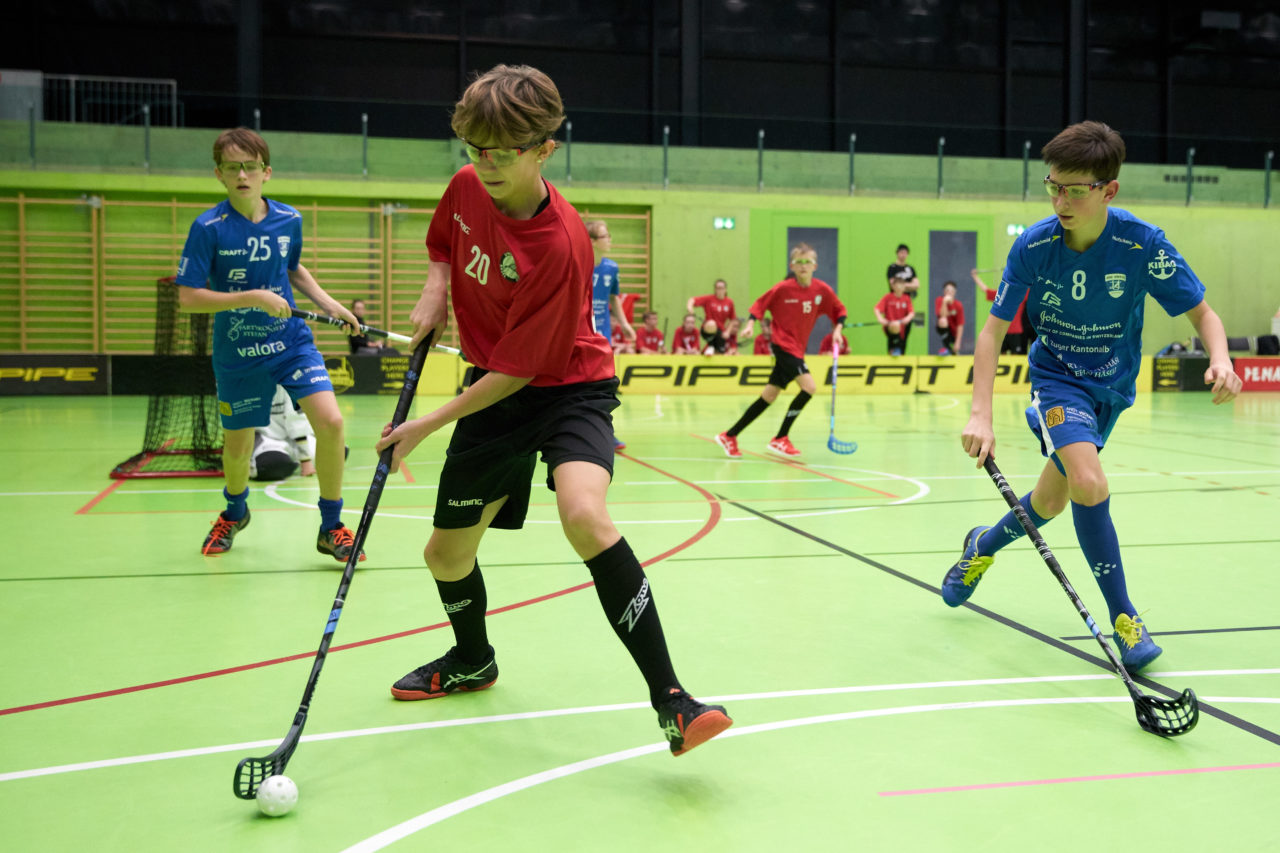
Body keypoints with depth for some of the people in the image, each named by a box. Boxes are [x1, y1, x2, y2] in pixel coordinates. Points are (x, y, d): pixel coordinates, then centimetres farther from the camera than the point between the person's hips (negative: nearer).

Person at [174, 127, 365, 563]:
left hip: (291, 342, 2)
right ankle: (234, 512, 46)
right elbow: (188, 298, -15)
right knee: (237, 449, 10)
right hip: (237, 354, -2)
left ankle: (331, 528, 1)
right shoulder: (208, 227, -13)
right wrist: (254, 298, -23)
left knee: (330, 422, -17)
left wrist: (328, 302, 4)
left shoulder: (289, 220, -2)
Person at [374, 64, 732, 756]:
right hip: (494, 393, 7)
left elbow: (518, 369, -22)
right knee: (445, 552, 11)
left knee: (583, 515, -35)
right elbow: (443, 246, 19)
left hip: (569, 386, -7)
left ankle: (669, 698, -29)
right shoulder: (465, 188, -5)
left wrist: (428, 426, -17)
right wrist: (435, 290, -3)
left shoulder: (559, 245, -26)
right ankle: (473, 661, 43)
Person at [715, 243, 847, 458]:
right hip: (783, 345, -6)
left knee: (769, 396, 9)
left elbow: (839, 310, 12)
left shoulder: (822, 289, 0)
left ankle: (729, 436, 18)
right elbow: (760, 305, -2)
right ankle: (780, 439, -9)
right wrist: (750, 324, -15)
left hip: (797, 348, 6)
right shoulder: (783, 288, -11)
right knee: (809, 386, -20)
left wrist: (837, 329, -3)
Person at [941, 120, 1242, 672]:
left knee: (1051, 502, 12)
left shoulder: (1145, 245, -20)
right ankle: (1123, 618, -13)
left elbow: (1203, 315, -10)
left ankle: (984, 545, 44)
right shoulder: (1033, 247, -18)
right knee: (1088, 483, -27)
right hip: (1057, 377, -2)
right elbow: (993, 331, -13)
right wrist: (980, 415, -25)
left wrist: (1220, 360, -33)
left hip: (1111, 385, 2)